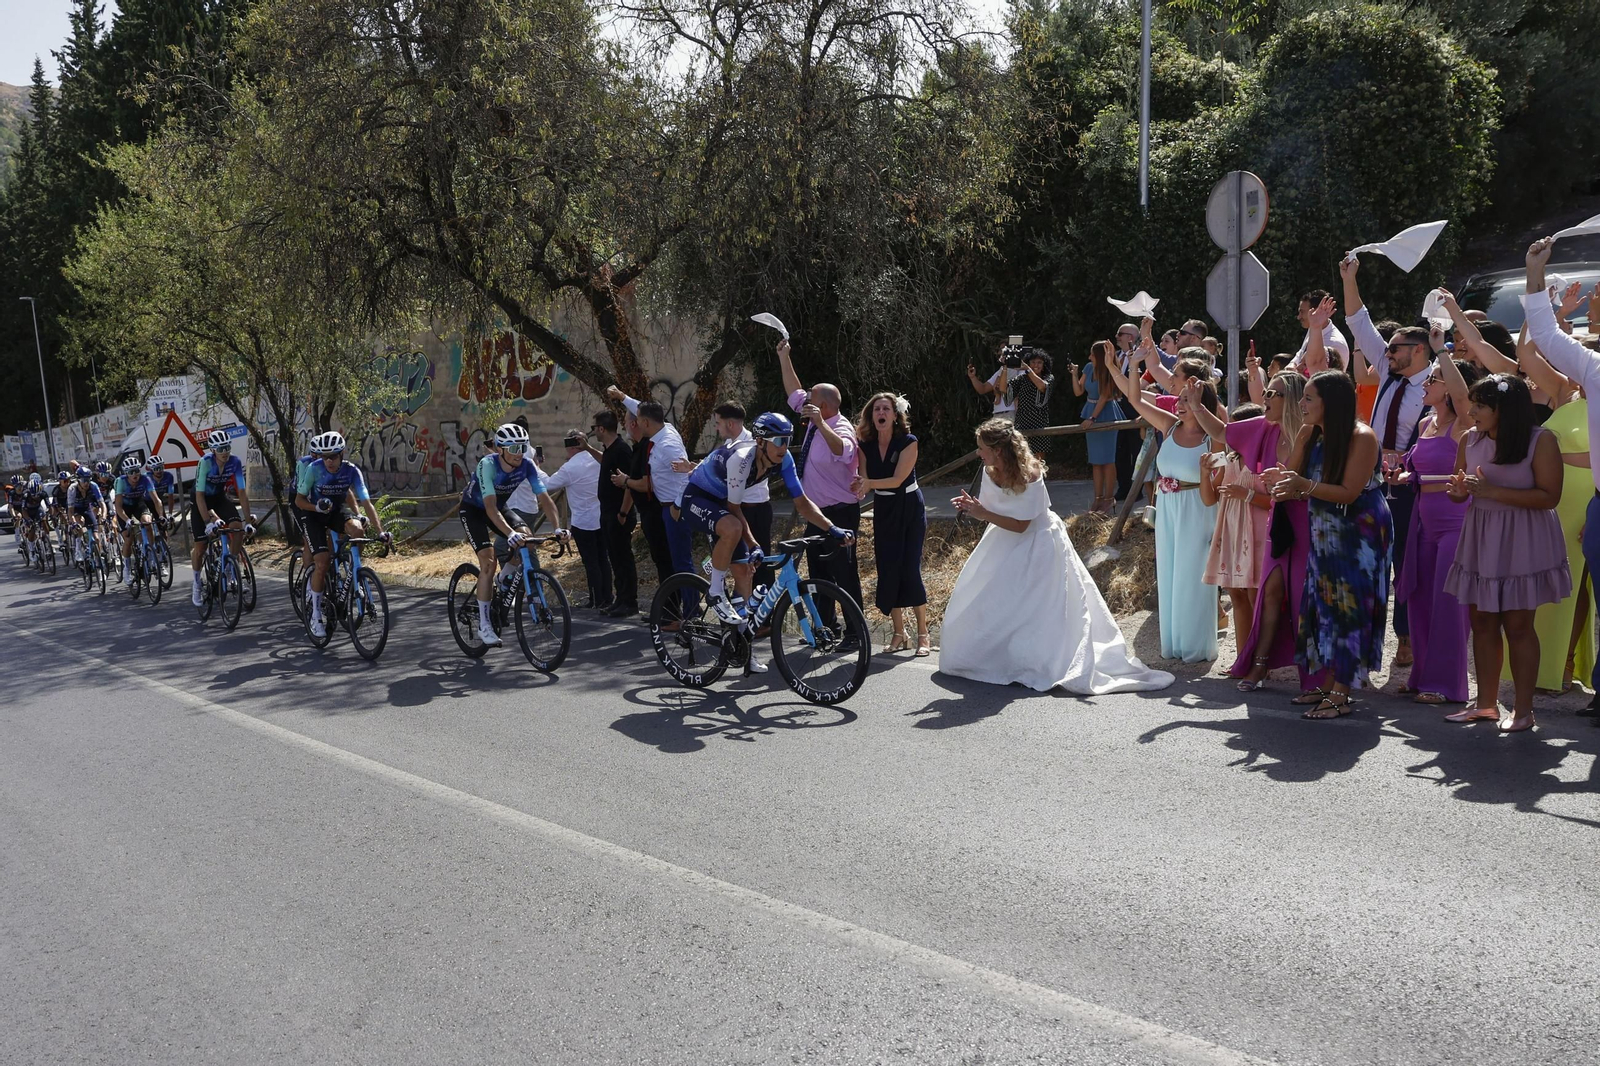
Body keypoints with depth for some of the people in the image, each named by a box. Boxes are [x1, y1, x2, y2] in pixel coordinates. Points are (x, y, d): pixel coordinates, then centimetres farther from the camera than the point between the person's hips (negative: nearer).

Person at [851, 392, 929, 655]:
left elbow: (897, 479, -19)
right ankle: (899, 633, 13)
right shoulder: (866, 445, -1)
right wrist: (860, 487, -24)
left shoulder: (908, 442, -13)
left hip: (909, 508, -4)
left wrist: (869, 483, -34)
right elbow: (864, 482, -1)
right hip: (883, 510, 4)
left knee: (910, 569, -9)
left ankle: (923, 634, 1)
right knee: (887, 570, 1)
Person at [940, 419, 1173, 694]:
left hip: (1037, 547, -8)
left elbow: (1020, 526, -25)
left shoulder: (1029, 476, -28)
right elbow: (990, 512, 0)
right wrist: (971, 507, -19)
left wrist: (983, 513, -26)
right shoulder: (989, 472, -8)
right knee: (977, 605, 13)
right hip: (1007, 546, 8)